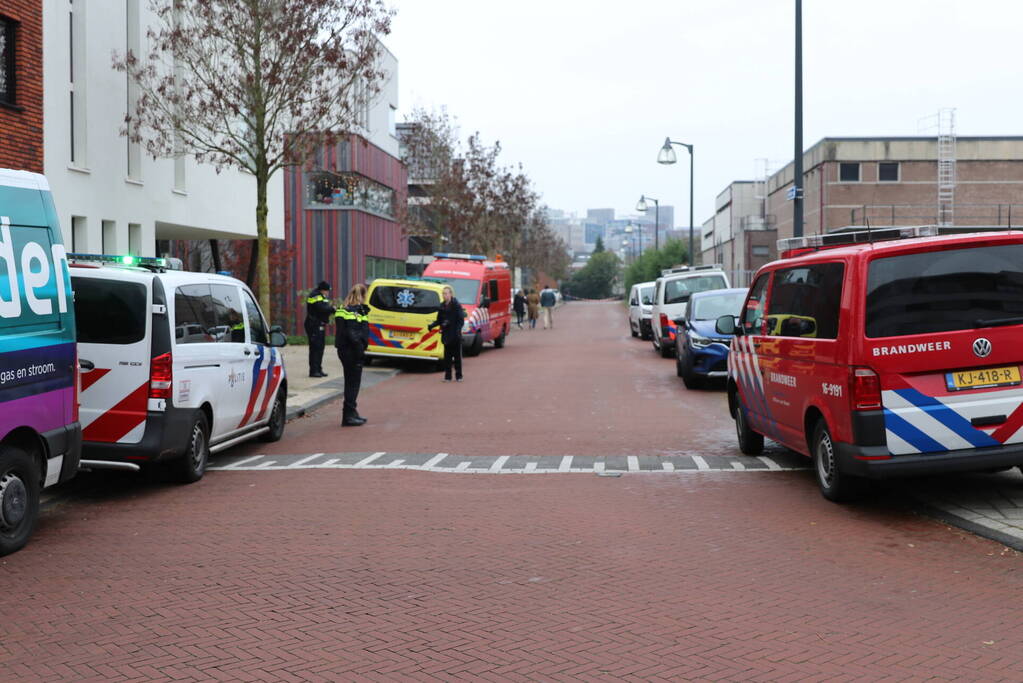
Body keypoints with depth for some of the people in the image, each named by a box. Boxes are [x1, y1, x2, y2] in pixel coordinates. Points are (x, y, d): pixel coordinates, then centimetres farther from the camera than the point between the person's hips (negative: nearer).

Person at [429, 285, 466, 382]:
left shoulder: (456, 305, -8)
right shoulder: (442, 306, 9)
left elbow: (461, 320, -11)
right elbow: (439, 320, 13)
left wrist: (458, 330, -23)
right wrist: (432, 325, -3)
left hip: (455, 335, -5)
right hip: (446, 334, 5)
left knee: (457, 355, 2)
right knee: (447, 356, 7)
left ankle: (458, 376, 10)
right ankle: (447, 376, 11)